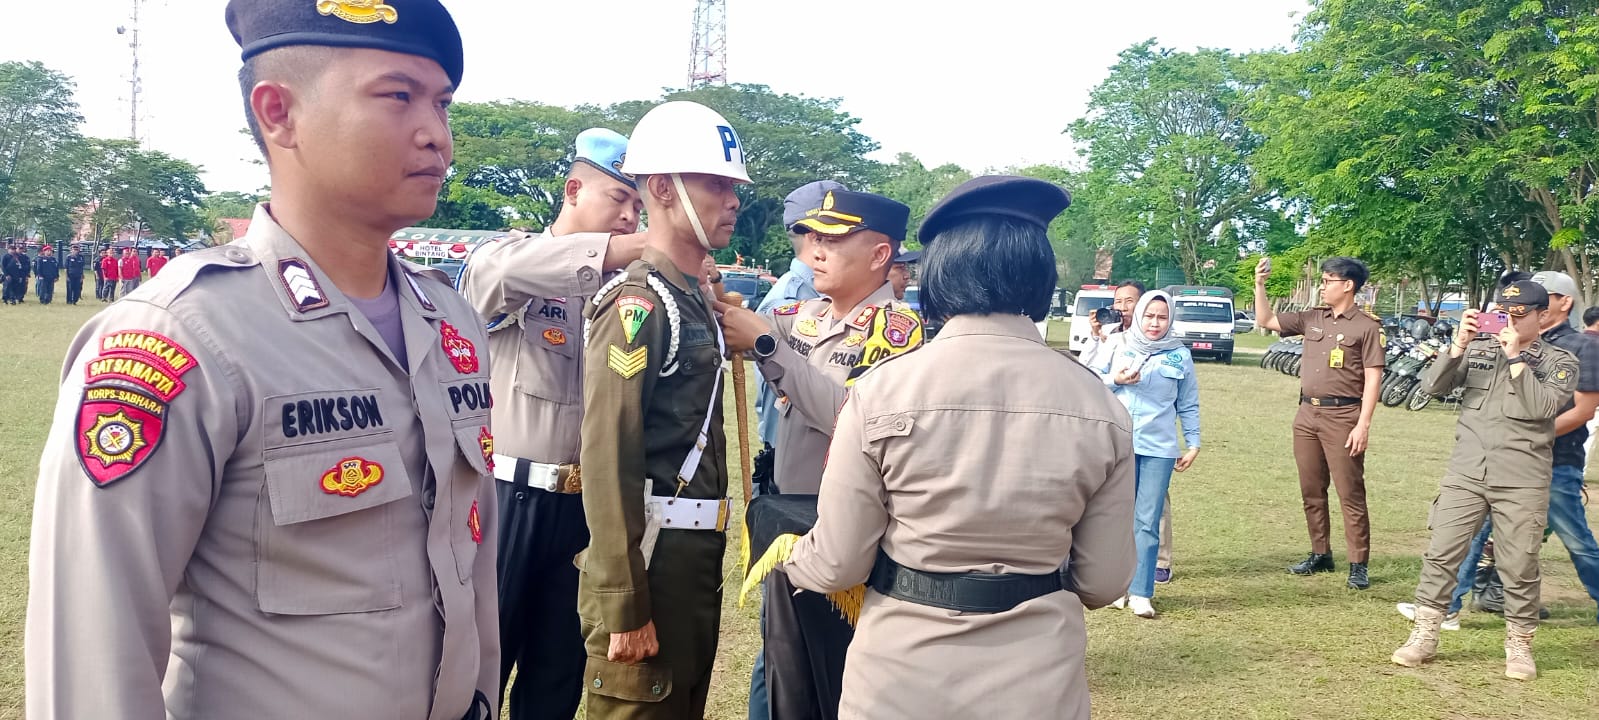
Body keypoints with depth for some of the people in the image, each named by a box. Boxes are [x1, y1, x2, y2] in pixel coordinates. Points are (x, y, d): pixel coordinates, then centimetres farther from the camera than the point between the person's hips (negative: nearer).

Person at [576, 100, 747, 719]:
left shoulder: (697, 301, 13)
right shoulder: (637, 304, -16)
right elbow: (607, 459, -21)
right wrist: (623, 606, -22)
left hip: (699, 553, 9)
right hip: (650, 556, -9)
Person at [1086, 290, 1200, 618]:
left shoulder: (1180, 355, 7)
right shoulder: (1117, 344, 5)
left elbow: (1188, 405, 12)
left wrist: (1193, 444, 9)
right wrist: (1114, 379, -11)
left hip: (1159, 448, 0)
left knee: (1148, 523, -3)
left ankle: (1140, 593, 0)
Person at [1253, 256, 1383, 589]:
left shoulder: (1366, 326, -7)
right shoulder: (1312, 318, 10)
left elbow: (1373, 378, -10)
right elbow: (1266, 321, 16)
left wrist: (1363, 424, -16)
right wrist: (1260, 285, 3)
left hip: (1342, 417, -6)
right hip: (1307, 414, 7)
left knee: (1350, 494, -3)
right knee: (1311, 492, 12)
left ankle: (1358, 565, 1)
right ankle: (1320, 554, 23)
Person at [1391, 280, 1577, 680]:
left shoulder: (1558, 362, 3)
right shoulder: (1477, 350, 9)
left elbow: (1543, 406, -15)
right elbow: (1433, 386, 0)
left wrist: (1516, 358, -13)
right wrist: (1458, 346, -11)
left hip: (1523, 483, -2)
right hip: (1465, 474, 2)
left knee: (1519, 567, 3)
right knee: (1441, 555, 2)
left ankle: (1519, 645, 20)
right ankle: (1424, 636, 11)